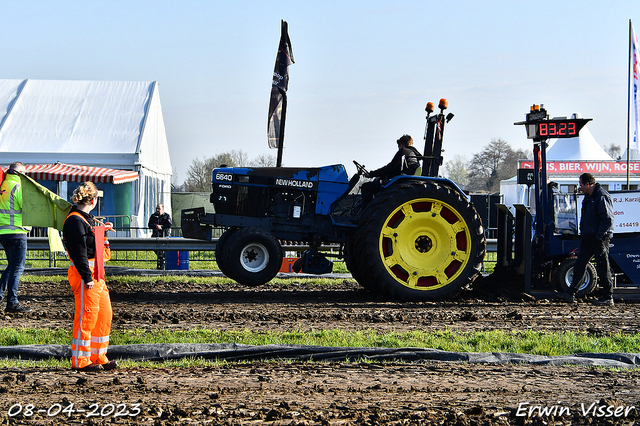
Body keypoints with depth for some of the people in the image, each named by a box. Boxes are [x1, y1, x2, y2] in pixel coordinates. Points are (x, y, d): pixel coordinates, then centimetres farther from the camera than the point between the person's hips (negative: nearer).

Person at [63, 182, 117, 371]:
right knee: (87, 316, -6)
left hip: (95, 273, 10)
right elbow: (79, 250, -19)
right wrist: (87, 277, -21)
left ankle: (98, 357, 21)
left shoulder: (86, 218, 16)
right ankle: (80, 360, 1)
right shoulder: (75, 220, -15)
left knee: (104, 314, 12)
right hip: (84, 272, -10)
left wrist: (101, 230, 28)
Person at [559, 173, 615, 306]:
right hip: (588, 238, 10)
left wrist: (599, 236, -19)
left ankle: (608, 297, 3)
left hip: (599, 239, -10)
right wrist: (583, 234, 15)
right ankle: (571, 293, 11)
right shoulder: (588, 197, 14)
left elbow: (608, 220, -20)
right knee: (579, 265, 8)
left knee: (603, 267, -4)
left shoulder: (602, 198, -17)